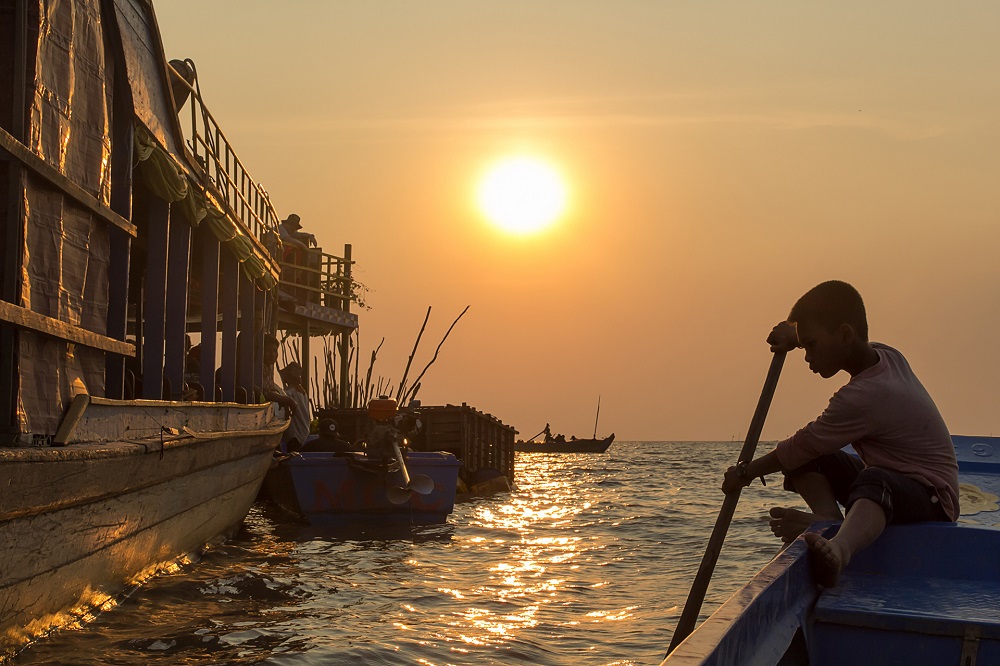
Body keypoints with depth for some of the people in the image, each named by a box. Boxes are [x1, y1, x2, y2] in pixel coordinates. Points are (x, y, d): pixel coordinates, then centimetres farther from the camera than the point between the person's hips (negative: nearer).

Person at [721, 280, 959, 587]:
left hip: (933, 500, -10)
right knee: (806, 461, -2)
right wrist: (796, 333, 8)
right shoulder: (887, 355, 2)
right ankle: (830, 519, -29)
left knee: (874, 481, -45)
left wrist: (745, 472, -4)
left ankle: (838, 547, -74)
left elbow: (802, 446, -17)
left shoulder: (862, 398, -25)